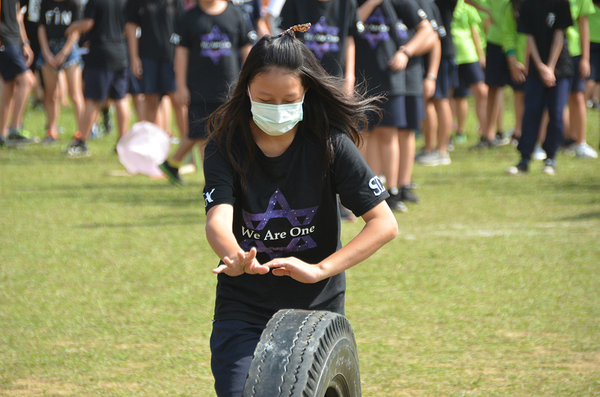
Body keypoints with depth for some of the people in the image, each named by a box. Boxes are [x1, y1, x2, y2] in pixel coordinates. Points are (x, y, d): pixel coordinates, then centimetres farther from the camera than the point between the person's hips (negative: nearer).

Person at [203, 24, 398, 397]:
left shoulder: (330, 143, -11)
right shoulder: (227, 145, -9)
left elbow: (385, 223, -16)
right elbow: (218, 217, -25)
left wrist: (319, 269, -28)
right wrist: (236, 258, -48)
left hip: (318, 306, 0)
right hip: (243, 307, 0)